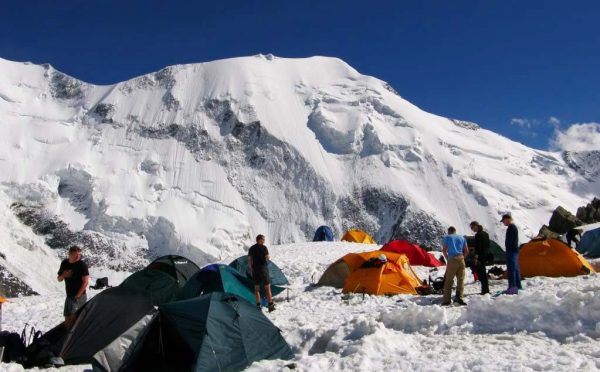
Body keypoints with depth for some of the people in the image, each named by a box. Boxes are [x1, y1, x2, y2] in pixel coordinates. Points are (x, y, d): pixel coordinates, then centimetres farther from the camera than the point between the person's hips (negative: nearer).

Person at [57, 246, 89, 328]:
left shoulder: (82, 265, -13)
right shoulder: (64, 263, 5)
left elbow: (86, 281, -16)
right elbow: (59, 279, 15)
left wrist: (78, 295, -18)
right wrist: (63, 276, -9)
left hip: (79, 296, -7)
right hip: (69, 296, 7)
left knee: (73, 316, -22)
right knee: (67, 320, 14)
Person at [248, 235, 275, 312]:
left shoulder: (251, 249, 7)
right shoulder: (264, 248, -9)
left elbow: (249, 260, 6)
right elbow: (267, 258, -13)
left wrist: (251, 270, 14)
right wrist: (268, 257, 9)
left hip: (255, 270, 4)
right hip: (263, 269, -4)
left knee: (257, 288, 9)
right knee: (267, 287, 2)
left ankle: (258, 305, 9)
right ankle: (270, 305, 2)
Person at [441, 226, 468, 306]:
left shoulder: (447, 237, 7)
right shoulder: (462, 238, 16)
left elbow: (444, 250, -3)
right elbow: (466, 251, 11)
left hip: (452, 259, -3)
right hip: (461, 259, 3)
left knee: (448, 280, 2)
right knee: (460, 279, 6)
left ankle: (446, 300, 0)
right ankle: (458, 297, -7)